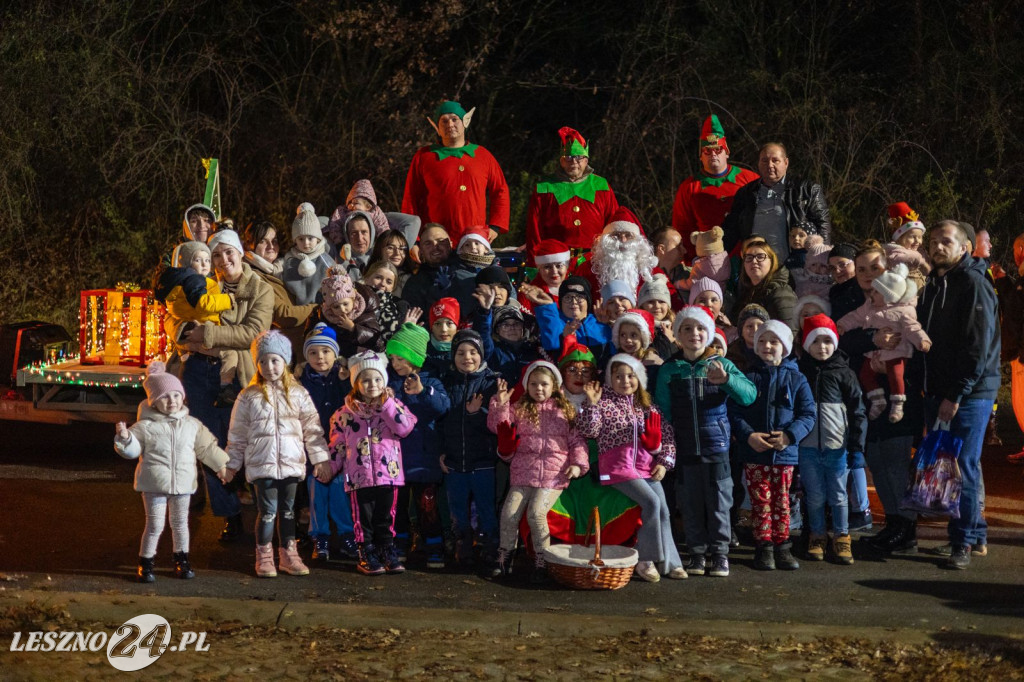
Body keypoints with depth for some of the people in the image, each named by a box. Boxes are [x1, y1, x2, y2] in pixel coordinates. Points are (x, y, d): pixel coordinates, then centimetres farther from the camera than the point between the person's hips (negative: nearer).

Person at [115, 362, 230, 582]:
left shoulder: (192, 425, 6)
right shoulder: (145, 427, -6)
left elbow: (207, 447, 16)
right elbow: (133, 450, -7)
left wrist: (221, 466, 19)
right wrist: (125, 438, -26)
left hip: (183, 482, 4)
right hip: (155, 483, -3)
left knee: (180, 523, 14)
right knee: (155, 525, -1)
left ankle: (182, 560, 27)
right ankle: (145, 562, 13)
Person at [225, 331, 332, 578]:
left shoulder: (298, 393, 5)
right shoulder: (249, 396, 2)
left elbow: (312, 427, 6)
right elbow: (237, 434, 7)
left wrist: (321, 458, 2)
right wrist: (232, 464, 8)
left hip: (291, 462, 2)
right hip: (261, 463, -2)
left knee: (288, 510, 10)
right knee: (268, 511, -4)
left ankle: (288, 554, 20)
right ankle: (264, 556, 9)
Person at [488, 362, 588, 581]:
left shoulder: (565, 411, 10)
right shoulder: (519, 409, 12)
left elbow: (577, 441, 10)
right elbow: (497, 425, 3)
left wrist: (578, 464, -4)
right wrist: (500, 404, -11)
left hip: (554, 476, -2)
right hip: (522, 474, 2)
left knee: (536, 512, -21)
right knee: (509, 512, -11)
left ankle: (541, 562, -8)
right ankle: (504, 557, 9)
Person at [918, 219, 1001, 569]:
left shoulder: (974, 283, -11)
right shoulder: (933, 284, 14)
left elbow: (978, 346, -17)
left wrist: (956, 394, -18)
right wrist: (929, 389, 8)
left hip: (970, 394, -8)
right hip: (938, 392, 8)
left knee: (963, 467, -5)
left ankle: (964, 543, 2)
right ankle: (975, 531, 22)